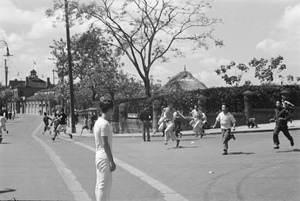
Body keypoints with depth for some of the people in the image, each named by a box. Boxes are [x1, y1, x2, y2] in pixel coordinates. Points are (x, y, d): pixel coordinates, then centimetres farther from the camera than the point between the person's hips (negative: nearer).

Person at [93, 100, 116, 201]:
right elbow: (105, 144, -19)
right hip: (105, 158, -10)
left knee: (100, 185, 15)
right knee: (104, 185, -5)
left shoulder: (98, 122, 12)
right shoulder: (105, 123, -17)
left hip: (99, 156, 10)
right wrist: (112, 161, -17)